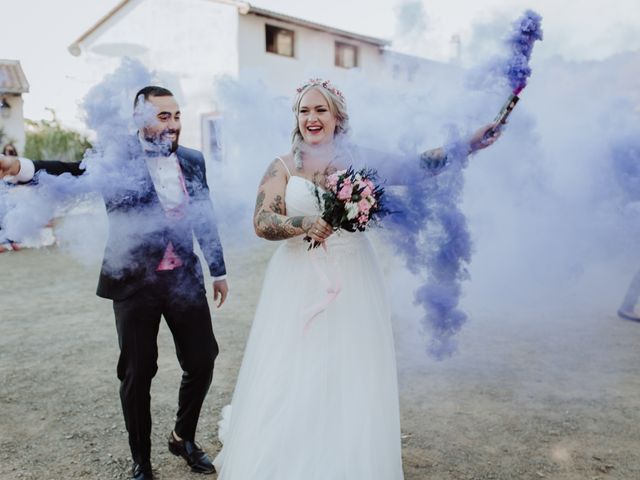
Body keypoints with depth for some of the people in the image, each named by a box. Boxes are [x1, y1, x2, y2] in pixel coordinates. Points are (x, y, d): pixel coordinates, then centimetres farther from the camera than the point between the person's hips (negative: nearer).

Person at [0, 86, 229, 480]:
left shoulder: (193, 160, 4)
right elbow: (74, 172, -24)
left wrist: (219, 270, 16)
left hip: (185, 278, 4)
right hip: (135, 283, -4)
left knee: (202, 361, 10)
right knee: (137, 373, 6)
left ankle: (184, 438, 35)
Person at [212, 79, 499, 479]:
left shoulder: (359, 161, 5)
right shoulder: (283, 167, 4)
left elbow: (417, 165, -6)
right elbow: (262, 221, -8)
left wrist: (467, 145, -16)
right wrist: (305, 225, -25)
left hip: (353, 283, 1)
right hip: (298, 284, 0)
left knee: (349, 381, 6)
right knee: (292, 382, 2)